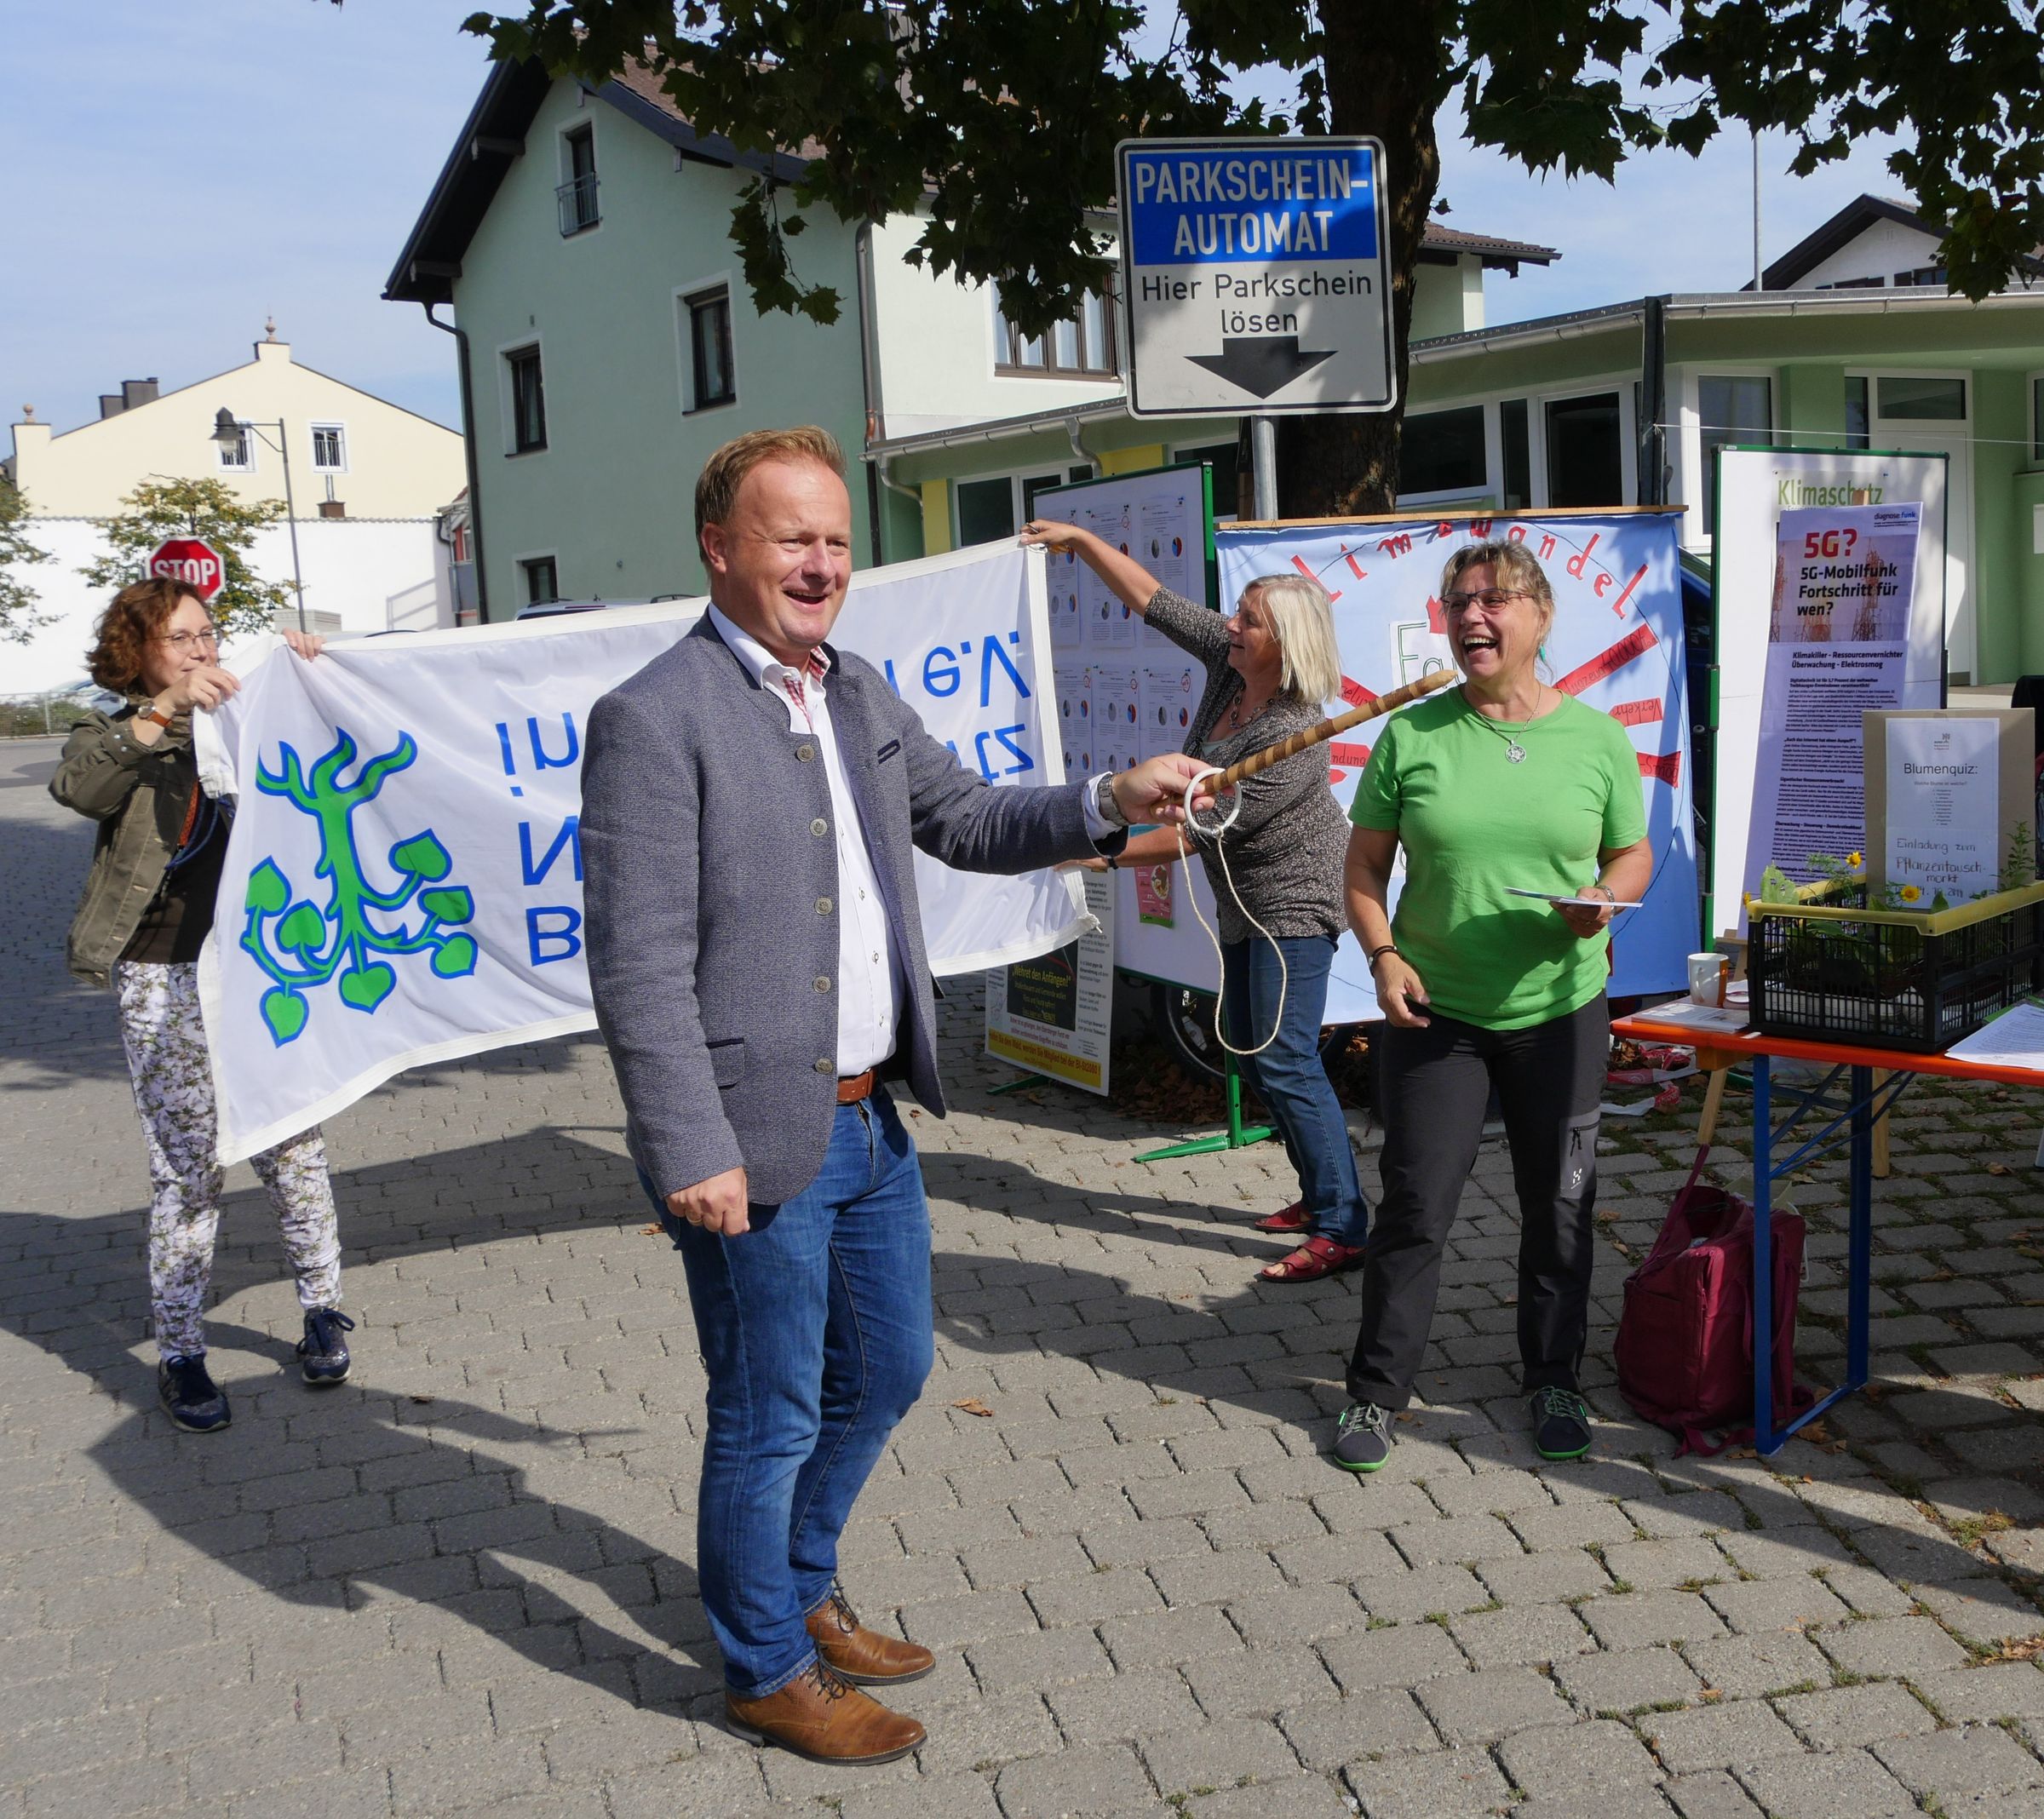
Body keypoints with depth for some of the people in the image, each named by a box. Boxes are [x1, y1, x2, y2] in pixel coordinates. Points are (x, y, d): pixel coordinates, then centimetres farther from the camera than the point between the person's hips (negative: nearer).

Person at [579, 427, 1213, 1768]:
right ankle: (768, 1670, 32)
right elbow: (639, 967, -20)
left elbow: (965, 821, 18)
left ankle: (802, 1594, 46)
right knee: (770, 1418, 9)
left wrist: (1110, 800, 2)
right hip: (759, 1144, -8)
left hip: (873, 1122, 8)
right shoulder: (654, 721, -17)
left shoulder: (862, 692, 8)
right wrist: (693, 1156, -21)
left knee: (888, 1370, 22)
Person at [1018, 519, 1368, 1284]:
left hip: (1294, 899, -10)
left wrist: (1109, 855, -18)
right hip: (1245, 900, 10)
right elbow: (1154, 600, 5)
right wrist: (1082, 541, 3)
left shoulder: (1289, 738, -28)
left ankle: (1341, 1227, -11)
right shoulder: (1228, 660, -4)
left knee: (1284, 1059, -14)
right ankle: (1321, 1193, 22)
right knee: (1249, 1048, 13)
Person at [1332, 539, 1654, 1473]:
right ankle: (1376, 1390, 18)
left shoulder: (1597, 737, 0)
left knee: (1558, 1208, 12)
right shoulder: (1411, 733, -3)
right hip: (1434, 1010, -1)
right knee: (1414, 1207, 3)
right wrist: (1384, 956, -11)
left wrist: (1605, 897, -13)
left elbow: (1633, 854, 9)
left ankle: (1554, 1383, 31)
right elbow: (1365, 864, 3)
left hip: (1559, 1009, 1)